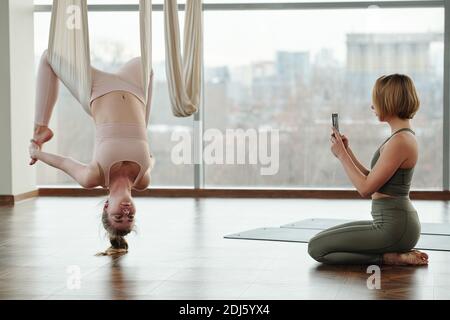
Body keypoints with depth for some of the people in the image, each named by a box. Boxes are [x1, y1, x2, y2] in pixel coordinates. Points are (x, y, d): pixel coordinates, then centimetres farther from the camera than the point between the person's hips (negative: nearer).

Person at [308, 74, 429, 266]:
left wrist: (341, 155, -10)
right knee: (322, 239, 21)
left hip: (394, 228, -10)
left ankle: (390, 258, -7)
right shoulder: (402, 136, 12)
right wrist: (347, 150, 8)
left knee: (316, 248, -7)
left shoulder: (400, 141, -20)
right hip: (396, 222, 10)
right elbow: (370, 179, 15)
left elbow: (365, 188, -19)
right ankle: (397, 253, 12)